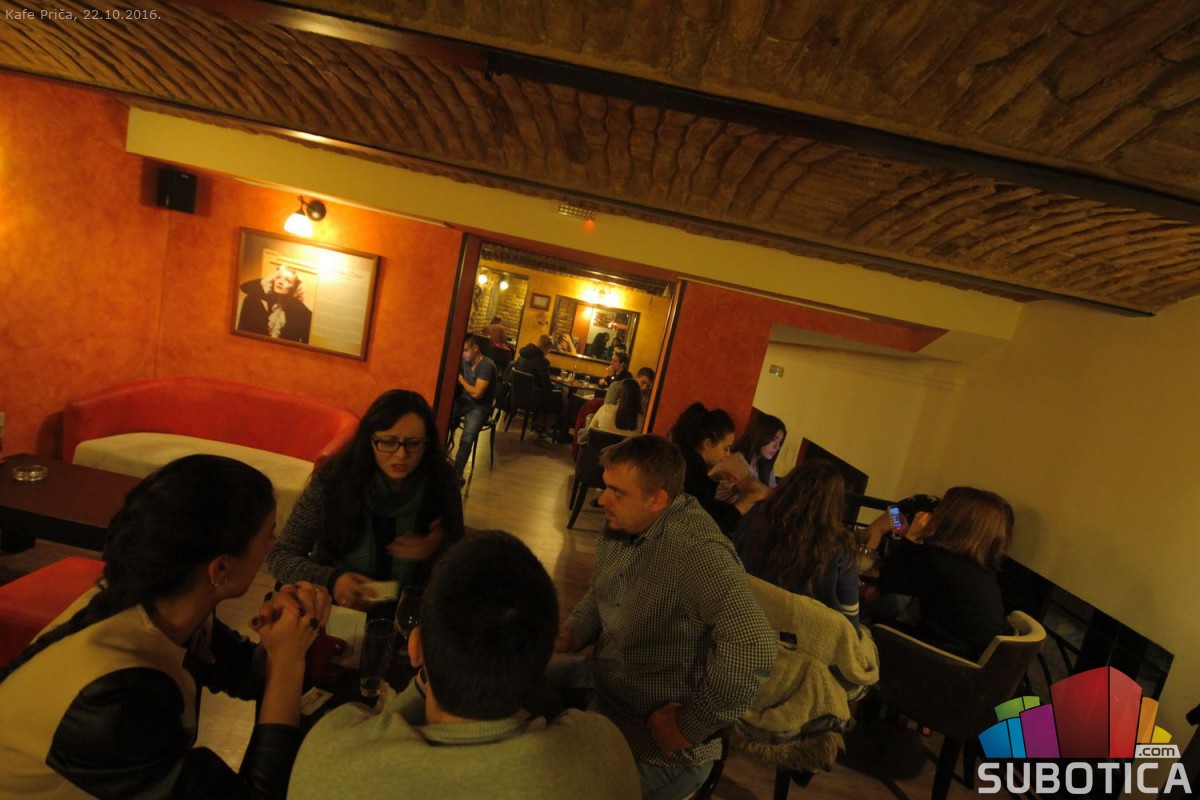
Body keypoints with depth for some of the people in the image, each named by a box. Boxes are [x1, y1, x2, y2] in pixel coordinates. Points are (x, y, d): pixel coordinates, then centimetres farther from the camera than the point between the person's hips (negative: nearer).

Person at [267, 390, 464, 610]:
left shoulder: (442, 484, -12)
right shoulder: (332, 480, -14)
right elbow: (279, 555, -7)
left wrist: (437, 550, -22)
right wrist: (330, 580, -25)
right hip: (335, 610, 1)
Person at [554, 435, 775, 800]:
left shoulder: (695, 549, -32)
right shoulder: (620, 525, -4)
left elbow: (753, 649, -43)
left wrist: (690, 727, -30)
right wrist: (573, 631, -5)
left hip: (656, 746, -8)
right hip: (601, 682, 8)